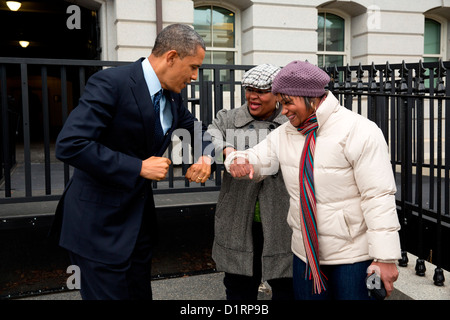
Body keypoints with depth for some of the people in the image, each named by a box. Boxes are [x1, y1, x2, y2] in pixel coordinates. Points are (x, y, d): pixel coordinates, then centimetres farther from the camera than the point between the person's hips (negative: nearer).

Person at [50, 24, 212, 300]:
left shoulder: (172, 96, 5)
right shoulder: (110, 83, -20)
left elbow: (198, 129, 20)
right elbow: (70, 144, -27)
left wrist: (205, 157, -3)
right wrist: (139, 167, -25)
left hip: (140, 216, 8)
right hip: (100, 222, -8)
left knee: (140, 293, 17)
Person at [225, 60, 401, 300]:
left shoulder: (359, 131, -14)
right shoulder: (284, 134, 4)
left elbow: (378, 197, -17)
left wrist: (385, 257, -18)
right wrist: (240, 160, -19)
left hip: (353, 255, -5)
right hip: (305, 252, 5)